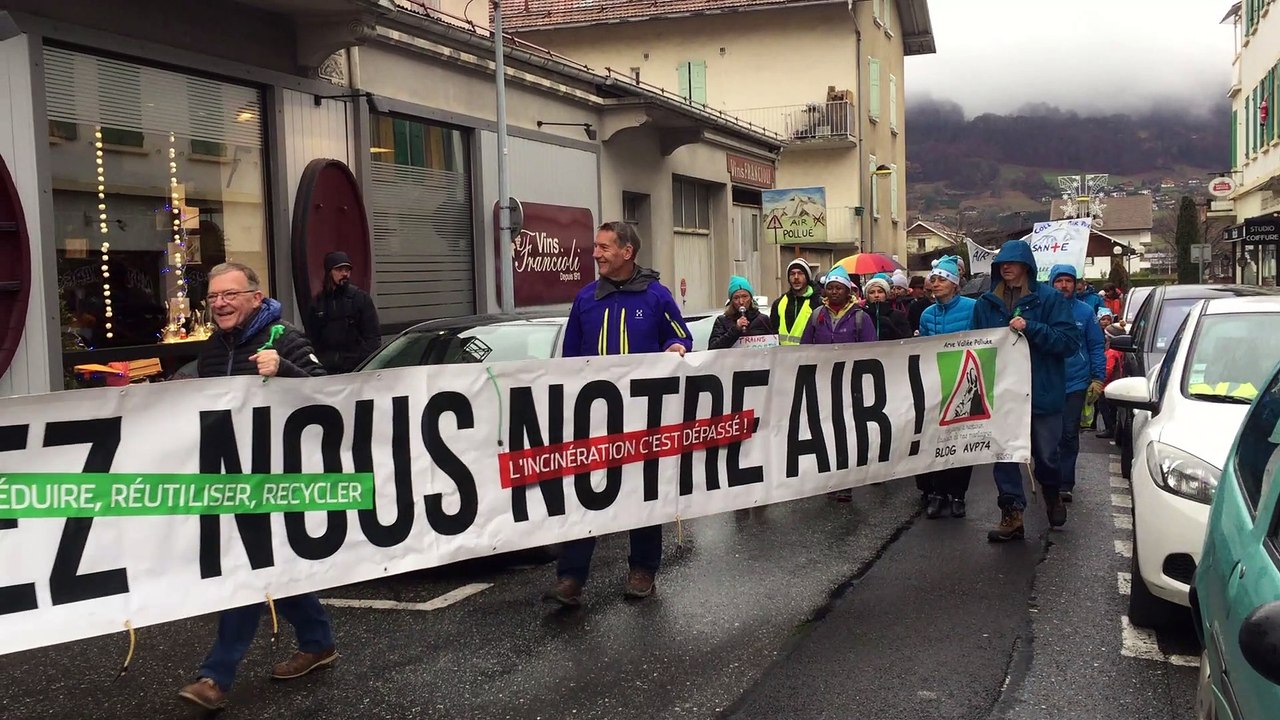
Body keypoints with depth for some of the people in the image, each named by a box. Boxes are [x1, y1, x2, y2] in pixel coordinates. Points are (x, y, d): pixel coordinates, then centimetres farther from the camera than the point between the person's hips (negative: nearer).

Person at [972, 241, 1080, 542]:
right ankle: (1012, 514, 10)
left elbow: (1070, 341, -11)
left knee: (1045, 453, 9)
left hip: (1042, 391, -2)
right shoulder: (986, 303, 6)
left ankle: (1052, 494, 40)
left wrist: (1030, 328, -21)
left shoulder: (1050, 299, -4)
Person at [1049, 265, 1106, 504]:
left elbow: (1096, 347, 4)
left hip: (1075, 383, -1)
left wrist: (1098, 378, -3)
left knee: (1069, 435, 2)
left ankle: (1065, 484, 9)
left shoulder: (1085, 312, 0)